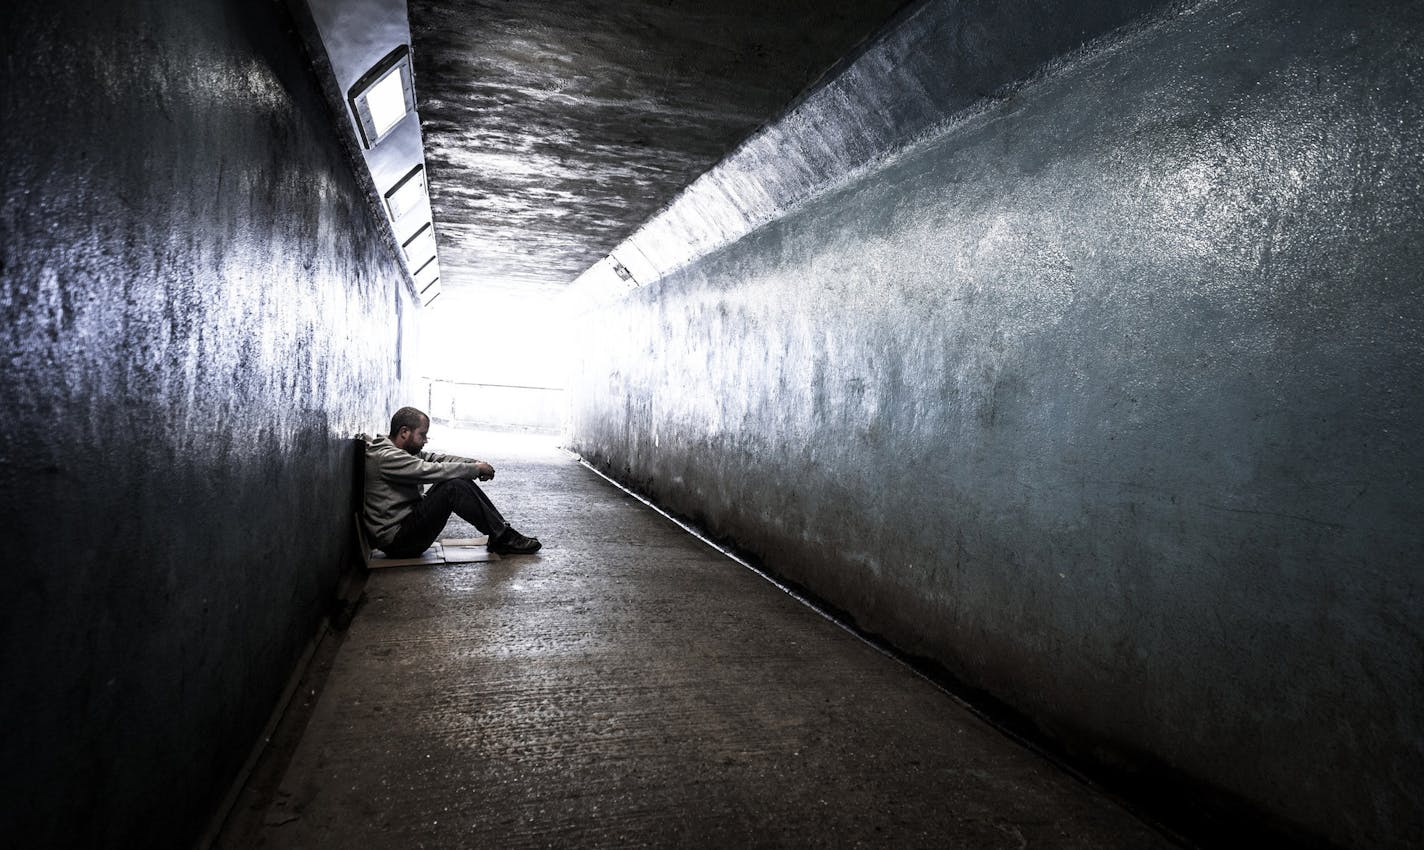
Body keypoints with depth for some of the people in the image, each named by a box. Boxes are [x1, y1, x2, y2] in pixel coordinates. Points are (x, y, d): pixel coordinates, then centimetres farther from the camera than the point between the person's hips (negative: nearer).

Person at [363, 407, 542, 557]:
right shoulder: (386, 457, -19)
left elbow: (438, 459, 10)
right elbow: (432, 470, -25)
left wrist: (476, 463, -6)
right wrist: (475, 469, -14)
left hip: (408, 520, 10)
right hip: (397, 540, -10)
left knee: (459, 480, 1)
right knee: (453, 487, -25)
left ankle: (500, 530, 0)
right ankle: (503, 538, -16)